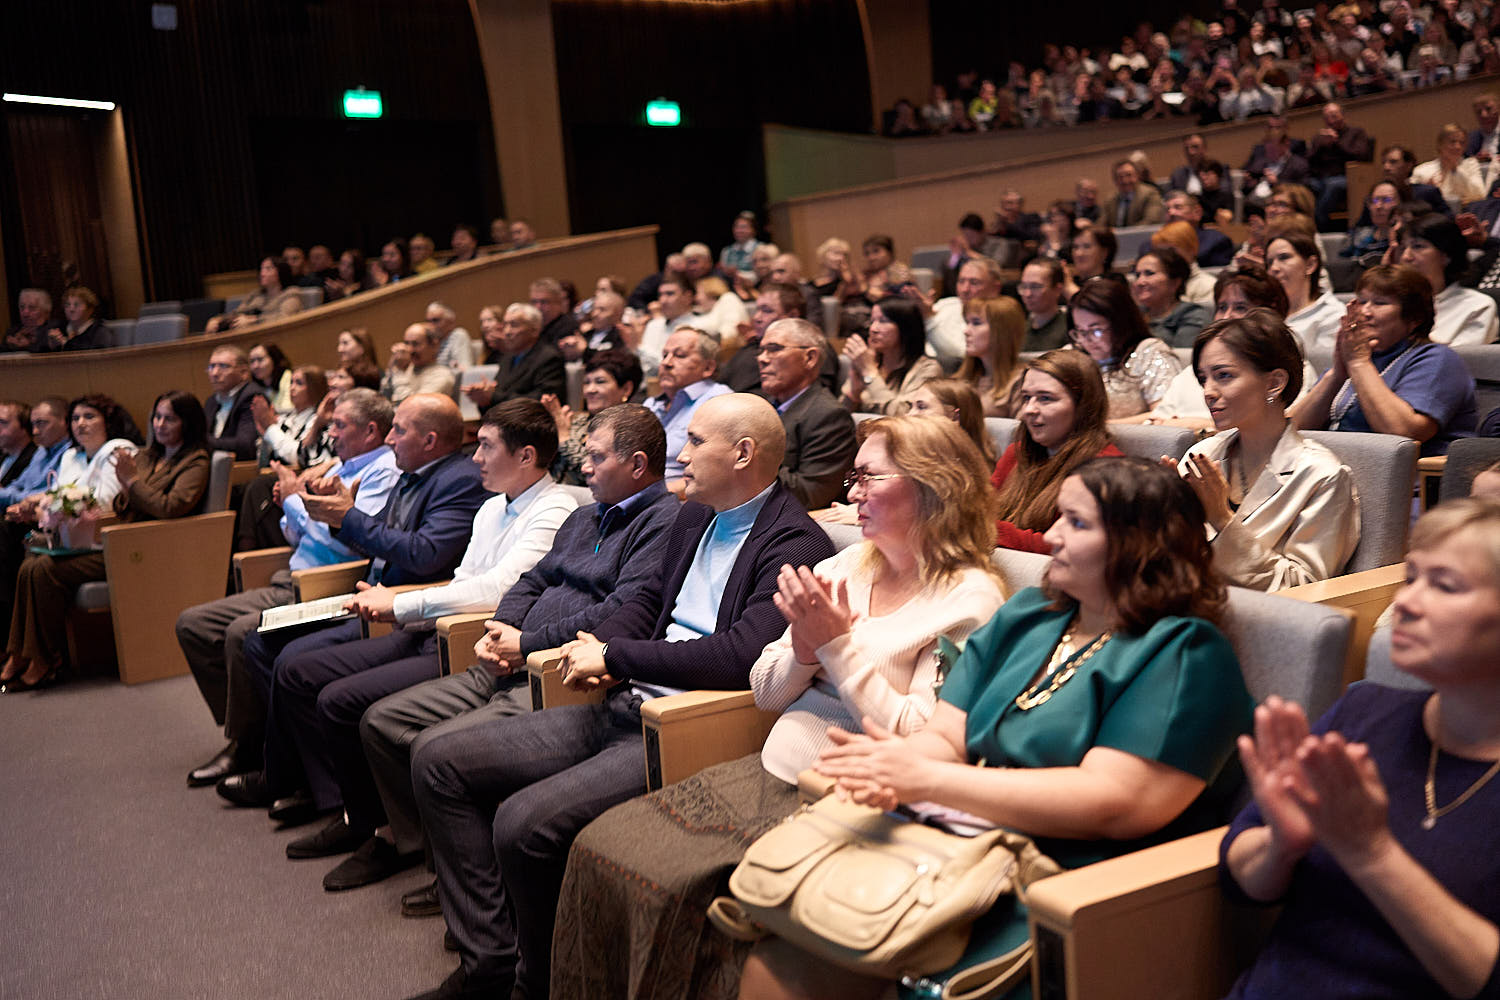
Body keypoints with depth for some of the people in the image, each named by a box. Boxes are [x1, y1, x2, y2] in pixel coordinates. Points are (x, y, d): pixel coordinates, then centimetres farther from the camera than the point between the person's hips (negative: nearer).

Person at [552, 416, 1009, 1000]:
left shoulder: (969, 598, -9)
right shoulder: (844, 567, 12)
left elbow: (915, 742, -16)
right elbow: (765, 693, 14)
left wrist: (836, 645, -15)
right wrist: (803, 649, -7)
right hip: (771, 771, 7)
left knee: (676, 888, -22)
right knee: (598, 846, -7)